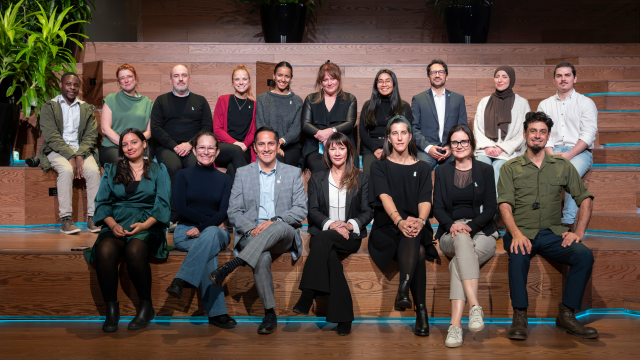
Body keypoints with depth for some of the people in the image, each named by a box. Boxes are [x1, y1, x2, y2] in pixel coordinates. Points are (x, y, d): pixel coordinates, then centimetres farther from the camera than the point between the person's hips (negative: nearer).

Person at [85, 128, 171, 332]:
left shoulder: (158, 170, 15)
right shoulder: (112, 171, 22)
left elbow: (162, 204, 3)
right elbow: (102, 202, 11)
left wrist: (145, 224, -15)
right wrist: (112, 224, -9)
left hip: (146, 226, -2)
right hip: (116, 225, 2)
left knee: (134, 250, -36)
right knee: (105, 250, -33)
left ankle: (146, 307, -20)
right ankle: (111, 308, -21)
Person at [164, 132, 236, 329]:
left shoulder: (224, 179, 15)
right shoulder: (183, 175, 11)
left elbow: (223, 213, 2)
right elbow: (181, 208, -1)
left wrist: (202, 228, -15)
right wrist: (209, 220, -8)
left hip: (215, 232, 1)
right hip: (185, 232, -1)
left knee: (211, 234, -39)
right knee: (209, 253, -36)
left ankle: (180, 281, -45)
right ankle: (217, 312, -42)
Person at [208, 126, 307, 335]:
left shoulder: (293, 173, 13)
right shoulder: (243, 173, 14)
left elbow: (301, 210, 4)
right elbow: (233, 212, 8)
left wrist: (274, 221, -14)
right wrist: (251, 229, -13)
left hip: (284, 237, 0)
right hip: (251, 235, 0)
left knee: (281, 226, -38)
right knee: (262, 257, -35)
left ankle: (231, 265, -42)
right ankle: (270, 313, -24)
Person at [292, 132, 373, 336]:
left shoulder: (361, 179, 14)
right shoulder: (317, 179, 17)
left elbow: (368, 212, 6)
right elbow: (313, 211, 5)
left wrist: (350, 224, -15)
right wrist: (330, 224, -15)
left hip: (351, 236, -2)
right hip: (322, 234, 2)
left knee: (323, 239, -36)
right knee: (329, 254, -36)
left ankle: (307, 296, -40)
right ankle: (344, 316, -37)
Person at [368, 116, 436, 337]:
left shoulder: (422, 168, 17)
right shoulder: (379, 167, 12)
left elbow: (425, 200, 0)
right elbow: (385, 196, -8)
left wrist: (420, 220, -25)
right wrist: (400, 221, -29)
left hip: (416, 226, 1)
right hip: (386, 227, -1)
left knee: (412, 238, -36)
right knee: (416, 251, -32)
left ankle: (403, 291, -51)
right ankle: (421, 310, -39)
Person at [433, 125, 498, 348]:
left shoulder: (485, 170, 11)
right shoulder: (442, 172, 16)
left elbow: (490, 208, 3)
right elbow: (437, 208, 8)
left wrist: (469, 225, -14)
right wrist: (452, 224, -14)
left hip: (481, 232, 0)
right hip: (450, 234, 1)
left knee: (458, 263, -34)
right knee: (462, 239, -38)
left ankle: (455, 324, -39)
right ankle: (475, 306, -46)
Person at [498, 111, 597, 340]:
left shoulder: (562, 166, 15)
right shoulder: (510, 168, 9)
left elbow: (585, 199, 13)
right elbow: (505, 204, -4)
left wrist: (579, 231, -3)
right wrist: (517, 234, -22)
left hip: (552, 233, 2)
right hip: (522, 233, -2)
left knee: (585, 255, -26)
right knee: (518, 255, -36)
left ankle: (566, 315, -14)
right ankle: (519, 316, -24)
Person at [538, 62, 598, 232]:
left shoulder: (586, 103, 11)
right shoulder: (545, 105, 20)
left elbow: (588, 134, -1)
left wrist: (569, 155, -16)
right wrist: (551, 155, -11)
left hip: (579, 152, -2)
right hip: (552, 151, 2)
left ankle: (569, 223, -37)